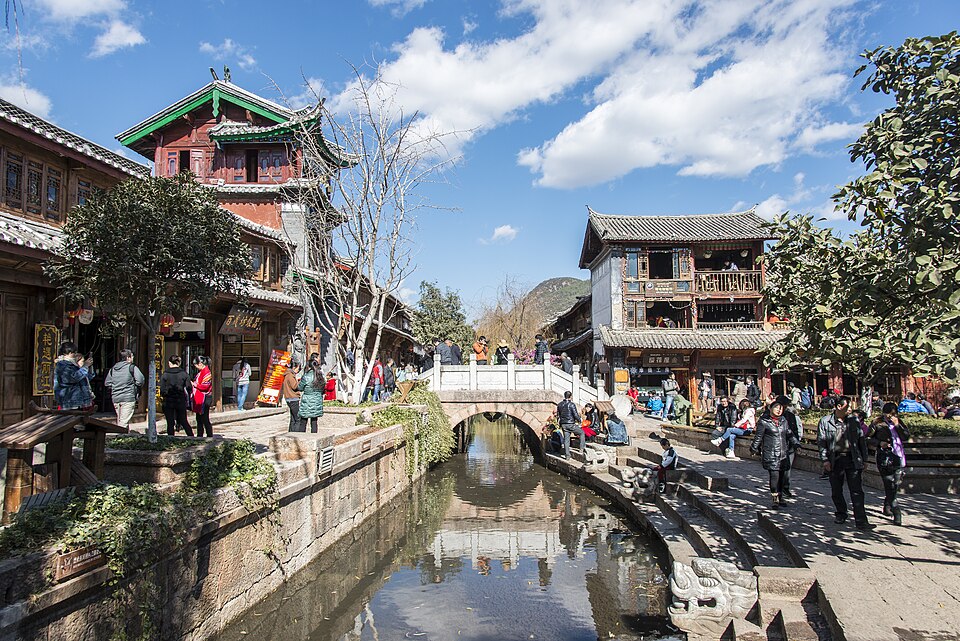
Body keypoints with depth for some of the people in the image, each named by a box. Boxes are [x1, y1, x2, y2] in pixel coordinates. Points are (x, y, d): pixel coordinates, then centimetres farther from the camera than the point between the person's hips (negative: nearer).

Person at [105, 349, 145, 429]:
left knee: (119, 421, 17)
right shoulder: (132, 367, -7)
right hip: (128, 398, -7)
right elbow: (140, 381, -17)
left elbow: (106, 383, 15)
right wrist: (137, 389, 2)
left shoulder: (113, 368, 13)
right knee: (124, 422, -8)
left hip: (115, 398, 7)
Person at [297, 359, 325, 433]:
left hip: (307, 401, -5)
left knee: (303, 422, 6)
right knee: (314, 422, 9)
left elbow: (299, 387, 0)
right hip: (317, 401, 5)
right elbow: (323, 390, 9)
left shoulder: (306, 377, -13)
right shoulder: (320, 376, 3)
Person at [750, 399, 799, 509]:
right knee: (774, 475, -13)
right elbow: (758, 436, 2)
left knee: (782, 475, 9)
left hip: (783, 453, 6)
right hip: (770, 454, -5)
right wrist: (755, 449, 6)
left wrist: (796, 444, 12)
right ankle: (775, 500, -6)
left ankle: (780, 497, 25)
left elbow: (789, 434, 23)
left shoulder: (783, 421, 14)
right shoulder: (764, 421, -3)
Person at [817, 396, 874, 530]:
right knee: (836, 491, 11)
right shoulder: (825, 421, 0)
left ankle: (861, 521, -4)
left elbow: (861, 441, 13)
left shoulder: (854, 421, 8)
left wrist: (863, 459, 9)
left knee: (857, 491, -4)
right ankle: (841, 514, 30)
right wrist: (825, 460, -7)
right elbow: (821, 442, 0)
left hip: (853, 460, 1)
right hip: (835, 461, -1)